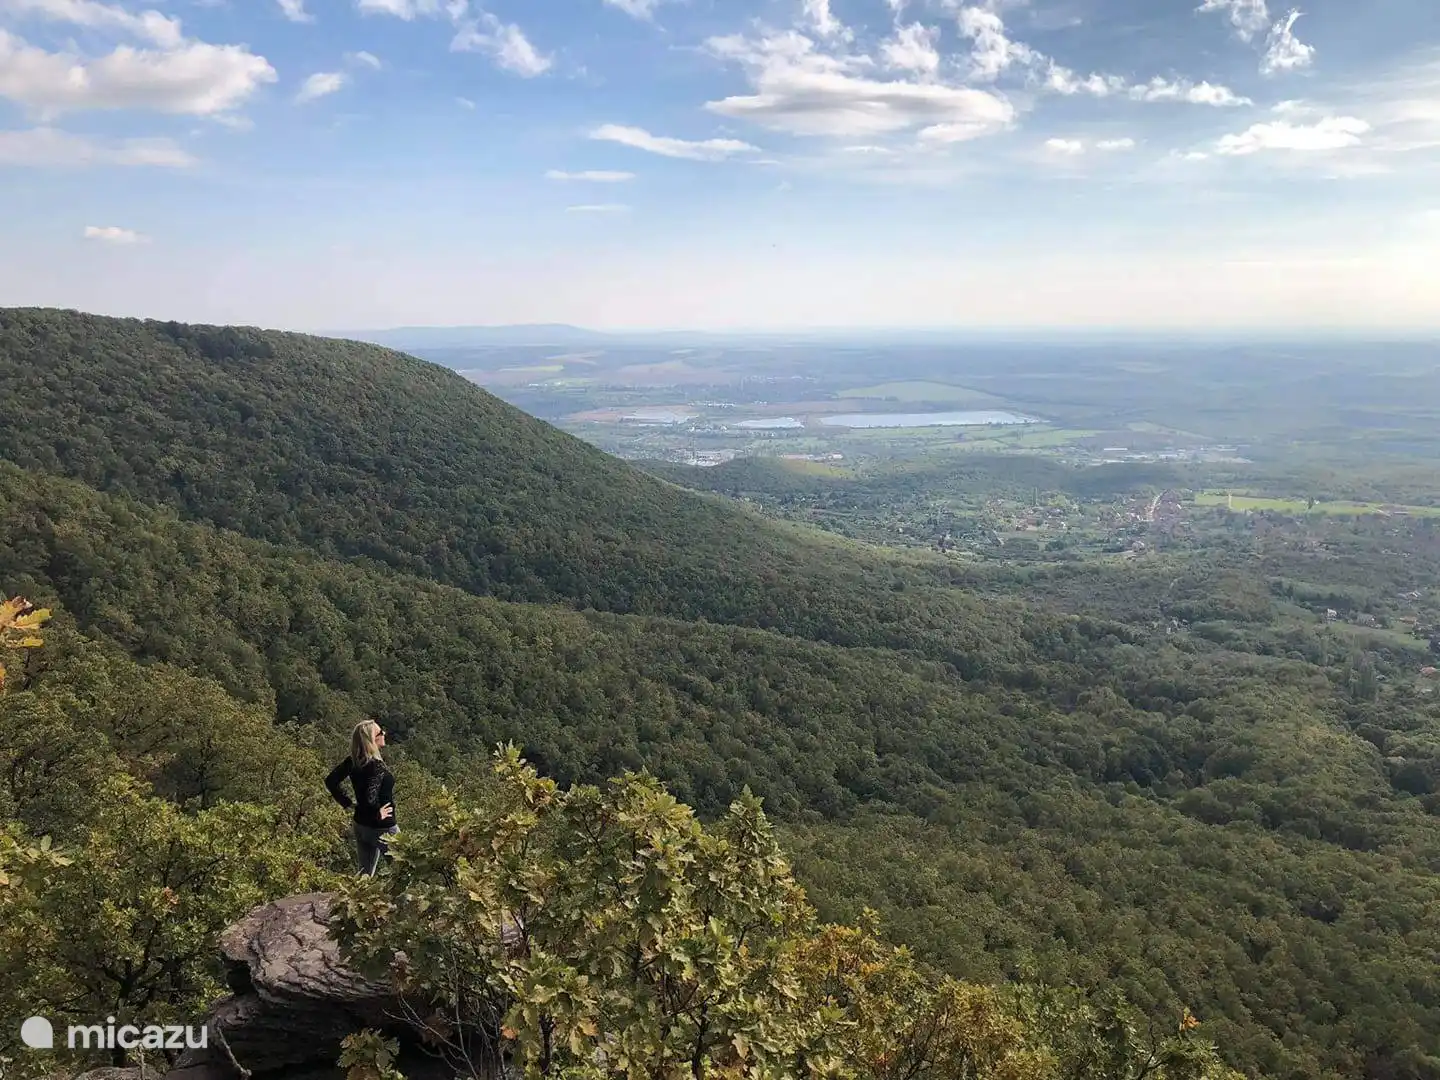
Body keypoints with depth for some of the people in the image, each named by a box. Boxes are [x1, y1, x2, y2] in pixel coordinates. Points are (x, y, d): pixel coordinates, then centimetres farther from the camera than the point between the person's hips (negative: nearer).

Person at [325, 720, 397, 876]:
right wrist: (377, 815, -18)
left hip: (361, 825, 7)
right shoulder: (377, 766, -26)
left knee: (365, 873, 17)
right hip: (382, 828, -7)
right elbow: (370, 797, -35)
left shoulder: (353, 761, -3)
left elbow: (331, 781, 4)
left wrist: (348, 802, 7)